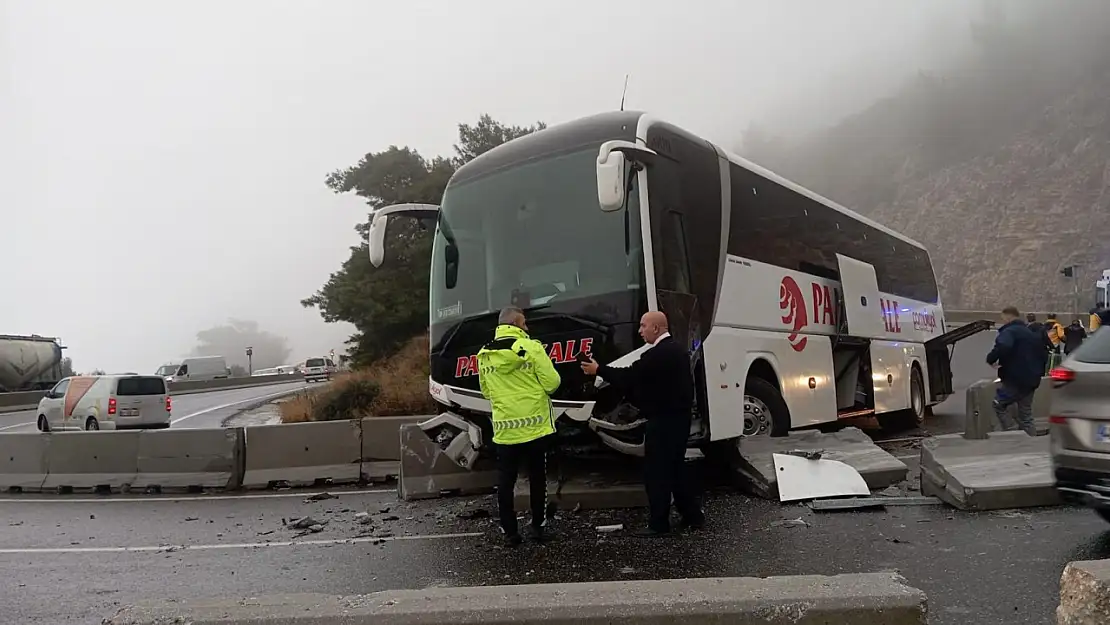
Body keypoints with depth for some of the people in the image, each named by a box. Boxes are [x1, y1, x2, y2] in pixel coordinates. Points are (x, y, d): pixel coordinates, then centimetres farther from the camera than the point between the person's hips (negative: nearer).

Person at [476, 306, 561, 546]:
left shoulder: (484, 355, 4)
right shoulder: (531, 348, -11)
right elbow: (552, 383, -11)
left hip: (504, 429, 3)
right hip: (535, 426, -3)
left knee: (505, 481, 8)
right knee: (537, 478, 12)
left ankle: (510, 532, 10)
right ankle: (538, 526, 18)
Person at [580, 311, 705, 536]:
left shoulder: (658, 354, -19)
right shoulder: (677, 349, 12)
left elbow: (630, 376, -19)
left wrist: (599, 370, -10)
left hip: (663, 420, -10)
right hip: (679, 417, 10)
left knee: (656, 471, -2)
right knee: (676, 468, 17)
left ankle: (659, 523, 4)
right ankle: (693, 515, 22)